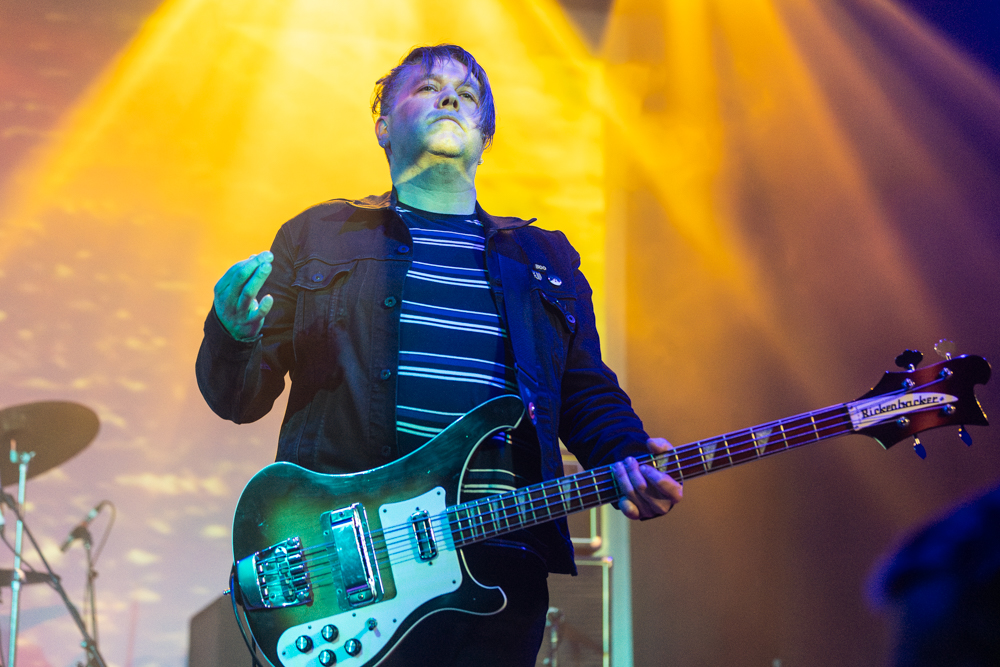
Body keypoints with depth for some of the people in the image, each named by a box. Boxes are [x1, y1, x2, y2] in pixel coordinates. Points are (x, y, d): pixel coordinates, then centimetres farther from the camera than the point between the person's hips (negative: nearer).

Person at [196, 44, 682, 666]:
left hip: (500, 553, 2)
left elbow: (589, 396, 17)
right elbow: (239, 397, 10)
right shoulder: (319, 235, 13)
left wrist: (631, 460, -5)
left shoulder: (547, 258, 20)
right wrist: (234, 338, -13)